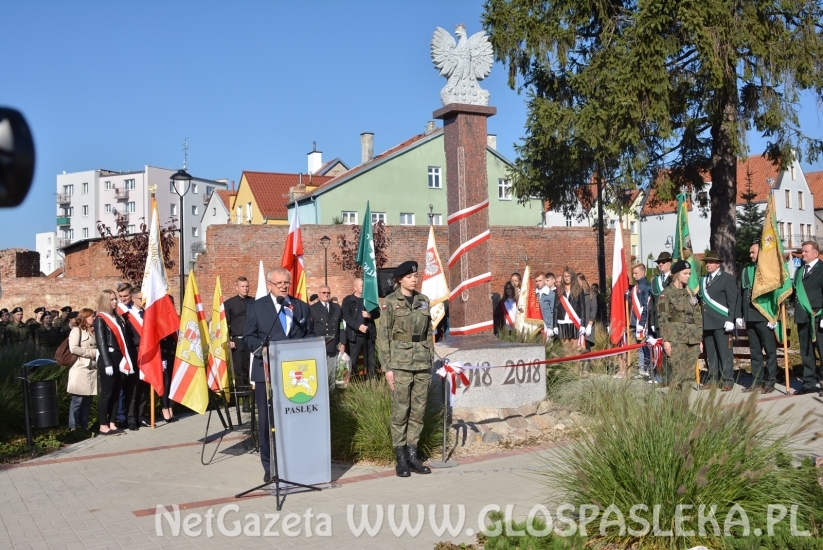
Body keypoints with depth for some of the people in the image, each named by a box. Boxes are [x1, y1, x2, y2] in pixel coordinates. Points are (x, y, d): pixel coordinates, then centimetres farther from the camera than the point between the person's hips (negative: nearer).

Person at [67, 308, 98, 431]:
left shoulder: (94, 331, 20)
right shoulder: (77, 330, -3)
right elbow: (73, 348, -14)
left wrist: (98, 353, 3)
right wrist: (91, 352, -12)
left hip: (93, 369, 7)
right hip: (81, 369, -7)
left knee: (88, 400, 8)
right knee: (77, 400, -4)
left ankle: (84, 425, 15)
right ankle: (73, 427, 2)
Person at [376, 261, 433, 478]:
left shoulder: (423, 300, 11)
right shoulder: (391, 301, -2)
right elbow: (383, 336, -4)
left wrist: (429, 360, 11)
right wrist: (387, 367, -8)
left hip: (422, 362, 5)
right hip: (401, 362, -4)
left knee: (418, 411, 6)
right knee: (400, 411, -2)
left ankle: (412, 455, 15)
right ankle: (401, 460, 6)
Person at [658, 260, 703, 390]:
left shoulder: (690, 293, 15)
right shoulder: (666, 294, -2)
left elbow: (698, 316, 16)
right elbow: (662, 318, -7)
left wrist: (700, 339, 12)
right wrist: (665, 340, -14)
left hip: (692, 339, 6)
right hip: (675, 339, -6)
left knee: (689, 374, 5)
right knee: (677, 373, -10)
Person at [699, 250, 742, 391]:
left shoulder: (727, 278, 0)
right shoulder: (703, 280, 19)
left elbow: (733, 301, -7)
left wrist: (731, 320, -14)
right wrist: (700, 321, 13)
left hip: (721, 322, -6)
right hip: (707, 322, 6)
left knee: (725, 351, -4)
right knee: (711, 353, 8)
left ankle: (727, 380, 0)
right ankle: (713, 379, 13)